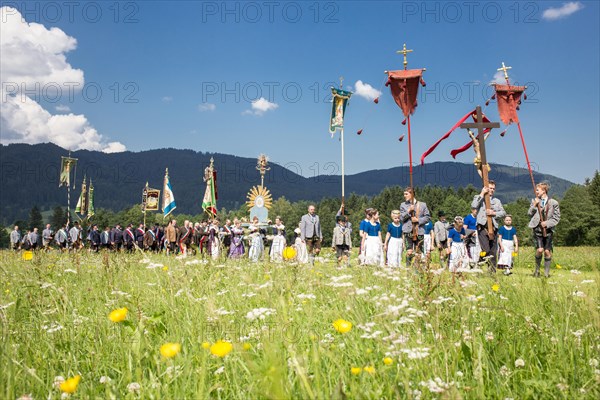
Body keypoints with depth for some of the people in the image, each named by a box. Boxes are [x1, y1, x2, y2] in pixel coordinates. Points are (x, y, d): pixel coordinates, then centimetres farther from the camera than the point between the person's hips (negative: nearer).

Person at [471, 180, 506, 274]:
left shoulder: (497, 201, 22)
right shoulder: (479, 198, 11)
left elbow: (503, 213, 11)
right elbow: (474, 205, -11)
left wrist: (494, 213, -7)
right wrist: (482, 194, -8)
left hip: (493, 227, 4)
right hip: (482, 226, -4)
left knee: (493, 251, 3)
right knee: (486, 250, -17)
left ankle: (492, 271, 8)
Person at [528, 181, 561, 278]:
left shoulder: (553, 203, 1)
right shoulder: (535, 201, 8)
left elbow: (557, 218, 3)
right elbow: (529, 214, 5)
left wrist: (547, 223, -11)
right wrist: (534, 205, -10)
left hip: (548, 230, 0)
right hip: (537, 229, 1)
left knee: (547, 251, -1)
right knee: (539, 250, -13)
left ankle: (546, 272, 12)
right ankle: (537, 269, 9)